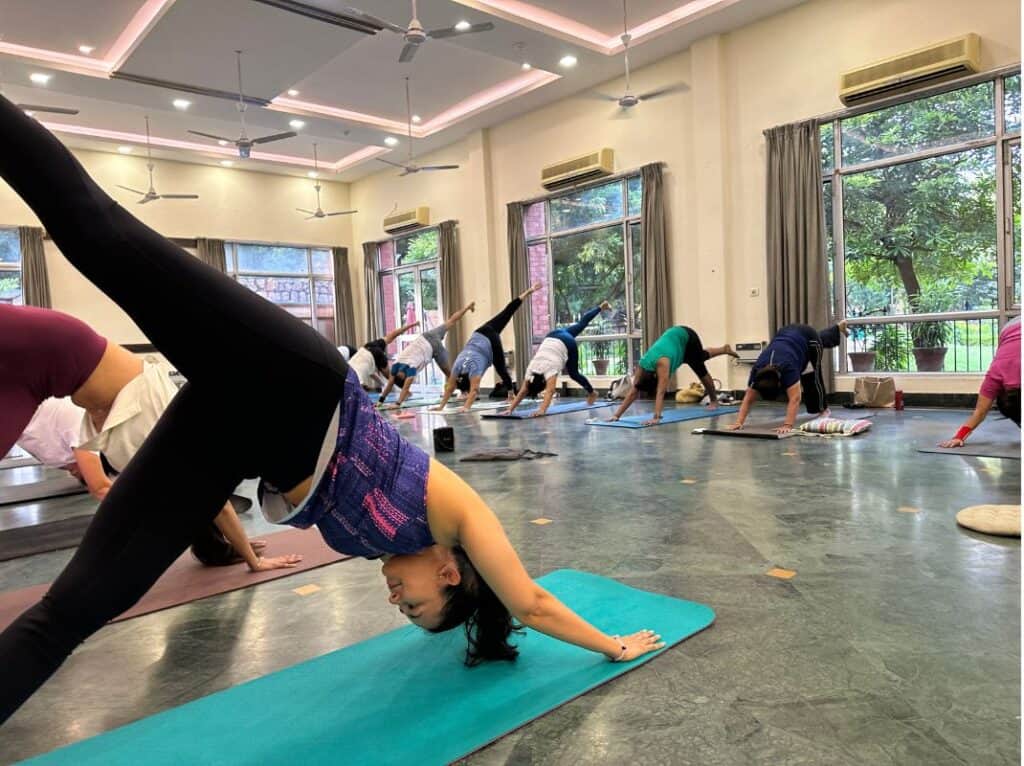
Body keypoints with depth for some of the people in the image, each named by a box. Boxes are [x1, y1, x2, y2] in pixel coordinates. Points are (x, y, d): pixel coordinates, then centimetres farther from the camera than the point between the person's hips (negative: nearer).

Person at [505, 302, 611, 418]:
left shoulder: (550, 368, -35)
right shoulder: (531, 369, -21)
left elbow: (550, 392, -47)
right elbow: (523, 391, -21)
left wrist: (541, 410, -58)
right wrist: (510, 409, -32)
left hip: (568, 342, -5)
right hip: (552, 337, 5)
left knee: (573, 373, 9)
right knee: (581, 324, 27)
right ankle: (600, 307, 49)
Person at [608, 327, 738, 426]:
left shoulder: (661, 362, -41)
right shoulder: (642, 366, -25)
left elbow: (661, 393, -47)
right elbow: (633, 392, -26)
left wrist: (656, 418, -55)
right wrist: (617, 415, -33)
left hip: (687, 337, -6)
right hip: (673, 336, 6)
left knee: (700, 370, 6)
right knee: (701, 357, 29)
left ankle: (714, 400, 29)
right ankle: (725, 349, 55)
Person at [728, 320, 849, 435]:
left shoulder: (788, 368, -46)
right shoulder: (757, 371, -33)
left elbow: (795, 398, -50)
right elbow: (748, 398, -30)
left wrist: (787, 425, -57)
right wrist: (738, 422, -39)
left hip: (808, 337, -4)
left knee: (812, 377, -1)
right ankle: (839, 328, 64)